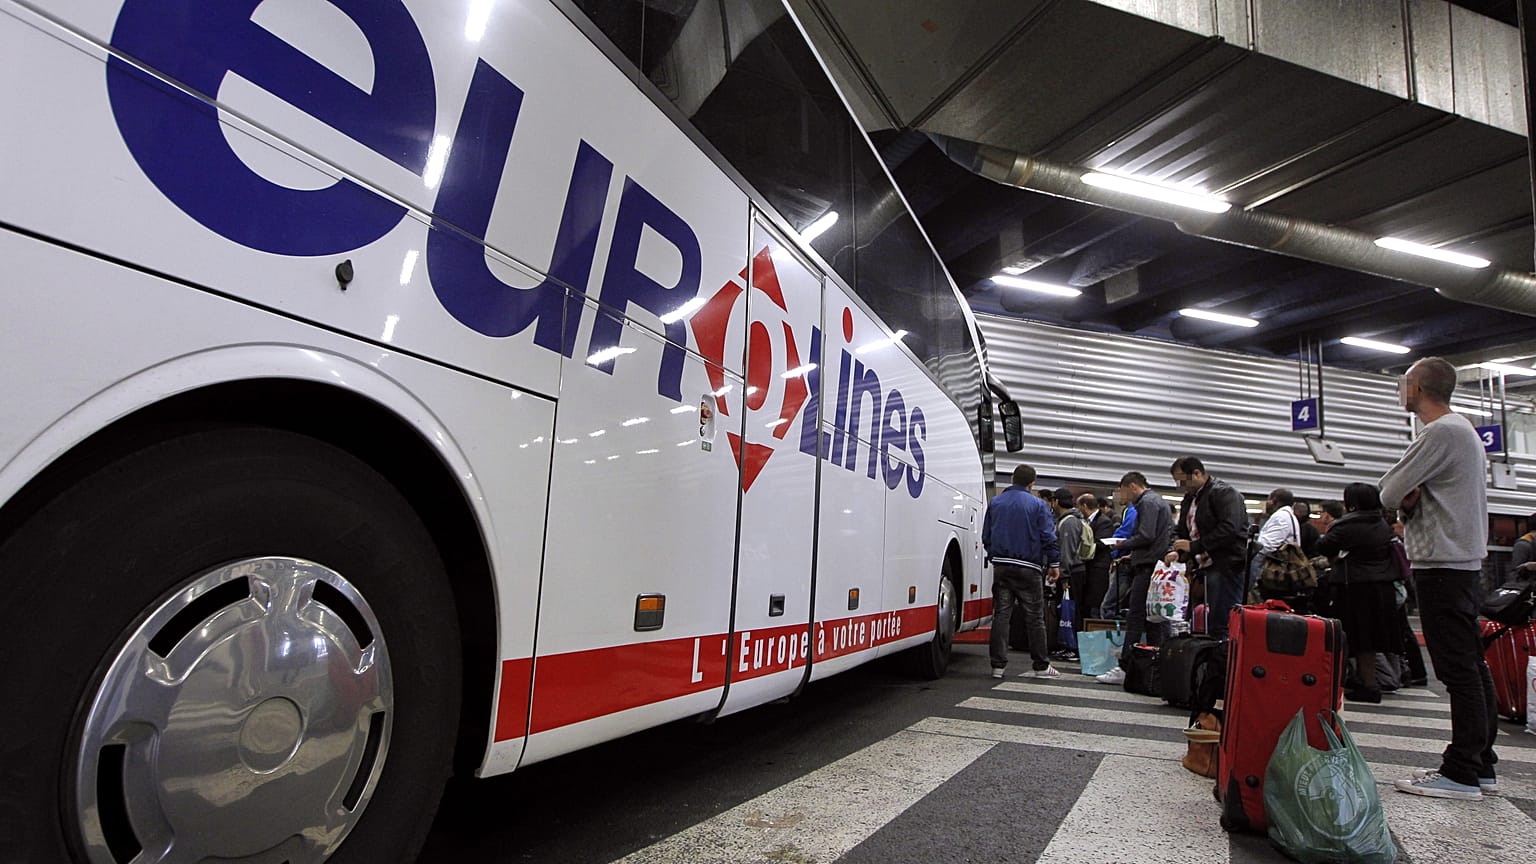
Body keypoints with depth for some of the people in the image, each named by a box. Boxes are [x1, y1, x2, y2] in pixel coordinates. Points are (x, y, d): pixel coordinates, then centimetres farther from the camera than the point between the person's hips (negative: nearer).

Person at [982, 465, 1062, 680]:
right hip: (1028, 568, -3)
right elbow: (1049, 537, -6)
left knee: (1001, 615, 5)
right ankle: (1041, 666, 14)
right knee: (1035, 617, 6)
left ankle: (998, 665, 5)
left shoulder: (995, 503, 9)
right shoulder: (1037, 505, -4)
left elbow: (986, 536, 13)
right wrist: (1054, 564, 3)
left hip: (1001, 566, 3)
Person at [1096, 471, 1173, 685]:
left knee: (1135, 618, -10)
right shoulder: (1160, 501, 23)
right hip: (1159, 564, 10)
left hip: (1148, 567, -10)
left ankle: (1124, 668, -10)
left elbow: (1146, 536, -19)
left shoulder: (1147, 502, -8)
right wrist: (1133, 554, 19)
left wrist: (1123, 545, -4)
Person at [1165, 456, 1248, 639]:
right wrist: (1179, 552, 4)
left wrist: (1194, 546, -18)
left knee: (1221, 626, -10)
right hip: (1203, 567, 9)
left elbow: (1230, 529, -21)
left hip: (1226, 567, -9)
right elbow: (1183, 531, 25)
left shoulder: (1224, 493, -8)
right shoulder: (1189, 498, 19)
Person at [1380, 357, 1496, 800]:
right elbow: (1401, 496, 17)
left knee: (1458, 669, -6)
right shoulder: (1465, 430, 19)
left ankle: (1461, 773, -1)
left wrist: (1403, 495, 3)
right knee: (1471, 667, 13)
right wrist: (1411, 499, -2)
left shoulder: (1441, 433, -15)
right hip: (1465, 563, 10)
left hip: (1443, 566, -10)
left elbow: (1388, 493, -15)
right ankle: (1480, 763, 21)